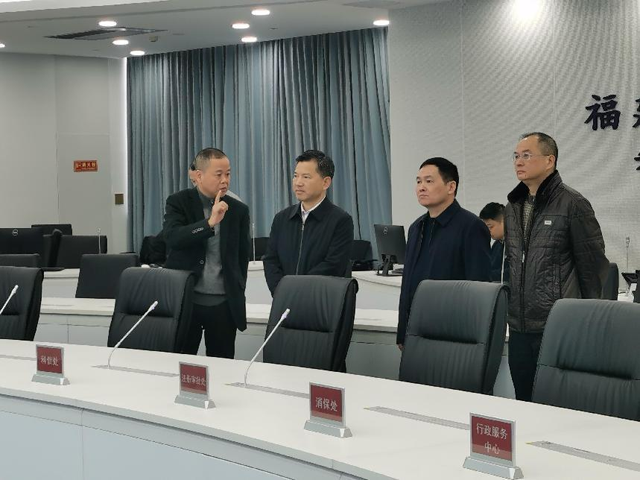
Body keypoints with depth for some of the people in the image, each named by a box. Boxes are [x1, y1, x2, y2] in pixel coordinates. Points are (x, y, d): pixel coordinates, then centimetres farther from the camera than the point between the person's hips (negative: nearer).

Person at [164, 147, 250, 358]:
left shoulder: (239, 210, 8)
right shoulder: (179, 202, 0)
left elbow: (242, 257, 14)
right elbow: (172, 237, -18)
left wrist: (238, 296, 11)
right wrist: (210, 222, -26)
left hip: (224, 303, 2)